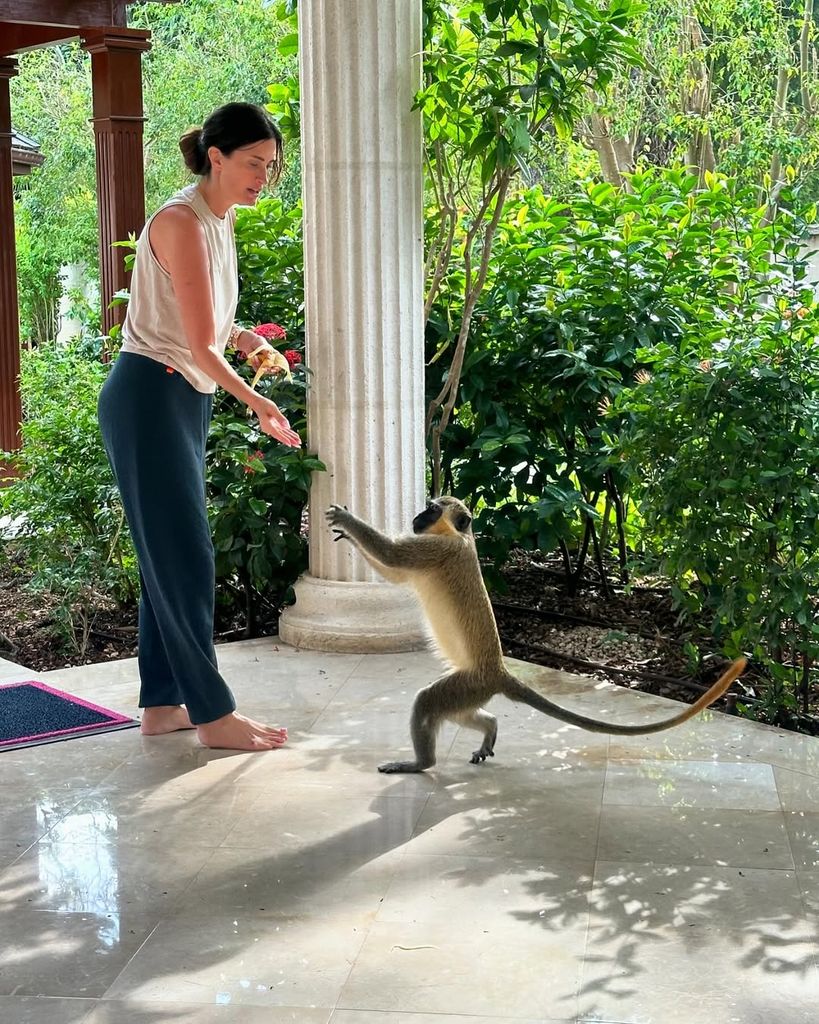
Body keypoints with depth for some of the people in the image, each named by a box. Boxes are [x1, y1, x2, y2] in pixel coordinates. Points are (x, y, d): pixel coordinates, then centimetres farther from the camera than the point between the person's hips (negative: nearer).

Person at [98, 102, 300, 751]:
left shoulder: (220, 221, 11)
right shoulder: (182, 223, -17)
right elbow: (200, 345, -19)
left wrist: (246, 339, 4)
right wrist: (256, 403, -8)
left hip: (186, 400, 9)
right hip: (149, 397, -9)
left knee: (171, 556, 11)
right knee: (185, 557, -6)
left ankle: (163, 704, 18)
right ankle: (213, 712, 0)